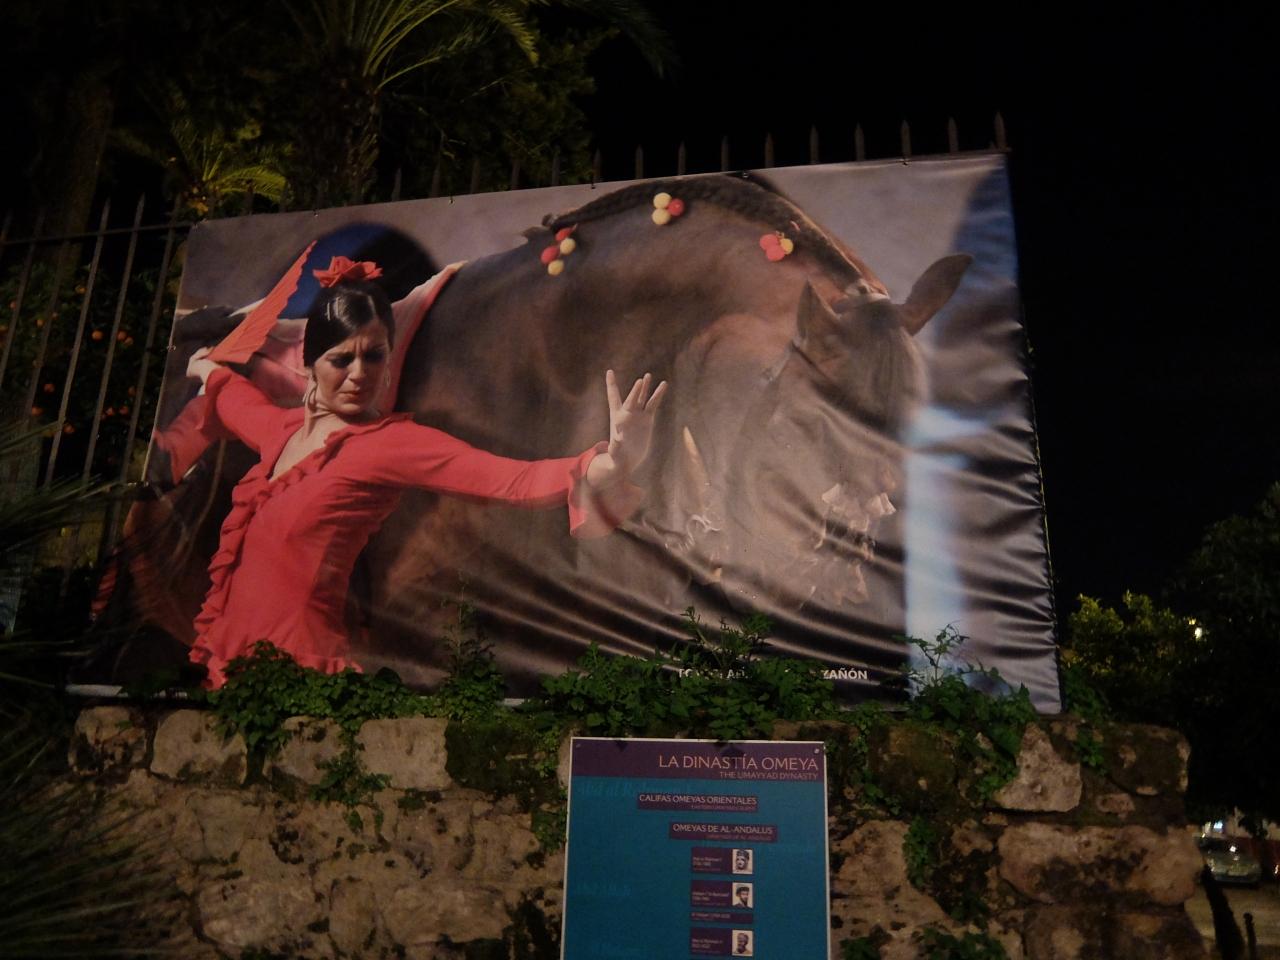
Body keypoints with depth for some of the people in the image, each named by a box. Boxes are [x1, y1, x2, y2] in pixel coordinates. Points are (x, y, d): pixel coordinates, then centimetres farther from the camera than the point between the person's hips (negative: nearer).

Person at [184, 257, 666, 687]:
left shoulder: (391, 442, -16)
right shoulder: (286, 427, 5)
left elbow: (513, 479, -33)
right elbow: (242, 402, 31)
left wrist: (605, 466, -49)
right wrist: (209, 370, 50)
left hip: (296, 659, -7)